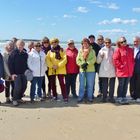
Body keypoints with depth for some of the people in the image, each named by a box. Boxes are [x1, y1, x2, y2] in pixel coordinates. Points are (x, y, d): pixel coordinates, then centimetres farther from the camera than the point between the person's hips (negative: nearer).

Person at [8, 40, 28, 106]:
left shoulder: (25, 54, 6)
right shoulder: (13, 53, -6)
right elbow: (10, 63, -7)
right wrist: (12, 73, -12)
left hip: (24, 73, 5)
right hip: (16, 73, -5)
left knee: (24, 86, 6)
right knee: (18, 87, -11)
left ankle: (19, 98, 24)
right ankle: (14, 99, 5)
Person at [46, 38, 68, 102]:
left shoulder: (61, 50, 2)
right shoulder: (49, 52, 10)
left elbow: (65, 59, -6)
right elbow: (47, 60, 2)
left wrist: (58, 65, -14)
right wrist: (52, 66, -13)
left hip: (60, 69, -3)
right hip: (52, 70, 4)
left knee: (62, 83, -9)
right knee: (52, 83, 9)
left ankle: (65, 97, -5)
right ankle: (54, 96, 24)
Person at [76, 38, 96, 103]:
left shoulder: (92, 51, 4)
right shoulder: (80, 51, 10)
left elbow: (94, 59, -8)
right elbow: (78, 60, 5)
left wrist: (87, 63, -19)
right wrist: (81, 64, -13)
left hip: (90, 70, -1)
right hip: (82, 70, 1)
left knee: (90, 85, 5)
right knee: (82, 85, 4)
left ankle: (90, 97, 16)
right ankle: (80, 97, 13)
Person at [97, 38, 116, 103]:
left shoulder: (113, 50, 7)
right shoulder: (102, 50, 3)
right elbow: (98, 61, 2)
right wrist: (101, 56, -15)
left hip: (112, 71, 2)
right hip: (104, 71, -1)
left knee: (112, 85, 5)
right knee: (104, 85, 4)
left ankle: (111, 97, 15)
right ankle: (104, 97, 14)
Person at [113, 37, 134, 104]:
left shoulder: (130, 50, 11)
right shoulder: (118, 50, -6)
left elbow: (132, 59, 16)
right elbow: (115, 60, -11)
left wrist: (132, 67, 6)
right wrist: (121, 66, -13)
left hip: (129, 71, 5)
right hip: (121, 71, -5)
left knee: (126, 85, 11)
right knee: (121, 85, 2)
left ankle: (124, 97, 21)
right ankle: (119, 98, 12)